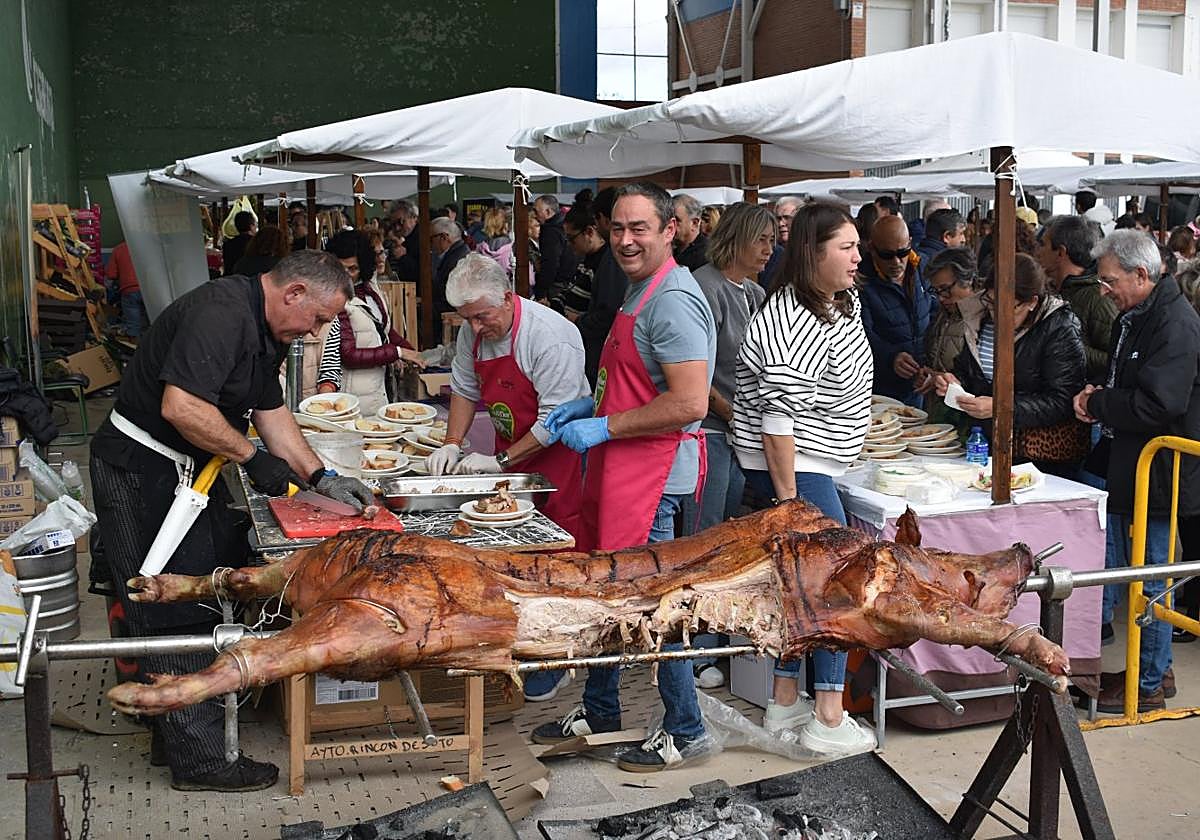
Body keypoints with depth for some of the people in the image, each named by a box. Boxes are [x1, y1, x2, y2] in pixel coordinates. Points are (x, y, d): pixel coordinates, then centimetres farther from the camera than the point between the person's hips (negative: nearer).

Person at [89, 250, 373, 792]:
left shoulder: (266, 330, 10)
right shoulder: (220, 313, -23)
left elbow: (271, 412, 15)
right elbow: (180, 407, -32)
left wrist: (320, 477, 6)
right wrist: (253, 458, -21)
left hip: (189, 472, 11)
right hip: (142, 475, -11)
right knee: (177, 614, -5)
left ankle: (174, 735, 26)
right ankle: (197, 760, 4)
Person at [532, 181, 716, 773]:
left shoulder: (672, 301, -18)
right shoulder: (640, 291, 15)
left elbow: (689, 403, -26)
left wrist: (605, 427, -19)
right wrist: (591, 406, 12)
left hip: (651, 473, -10)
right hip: (617, 468, 10)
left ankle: (684, 729, 15)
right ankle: (598, 711, 33)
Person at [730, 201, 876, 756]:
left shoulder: (844, 302, 9)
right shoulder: (791, 325, -23)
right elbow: (777, 418, -25)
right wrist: (787, 497, -23)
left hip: (810, 465, 10)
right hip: (789, 467, -10)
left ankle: (784, 705, 23)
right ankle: (828, 721, 0)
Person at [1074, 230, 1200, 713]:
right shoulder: (1132, 318, 12)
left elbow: (1157, 405, -27)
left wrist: (1096, 403, -14)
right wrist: (1096, 397, 2)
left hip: (1157, 474, -10)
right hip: (1126, 469, 10)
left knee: (1150, 582, 0)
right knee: (1107, 569, 15)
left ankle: (1148, 686, 13)